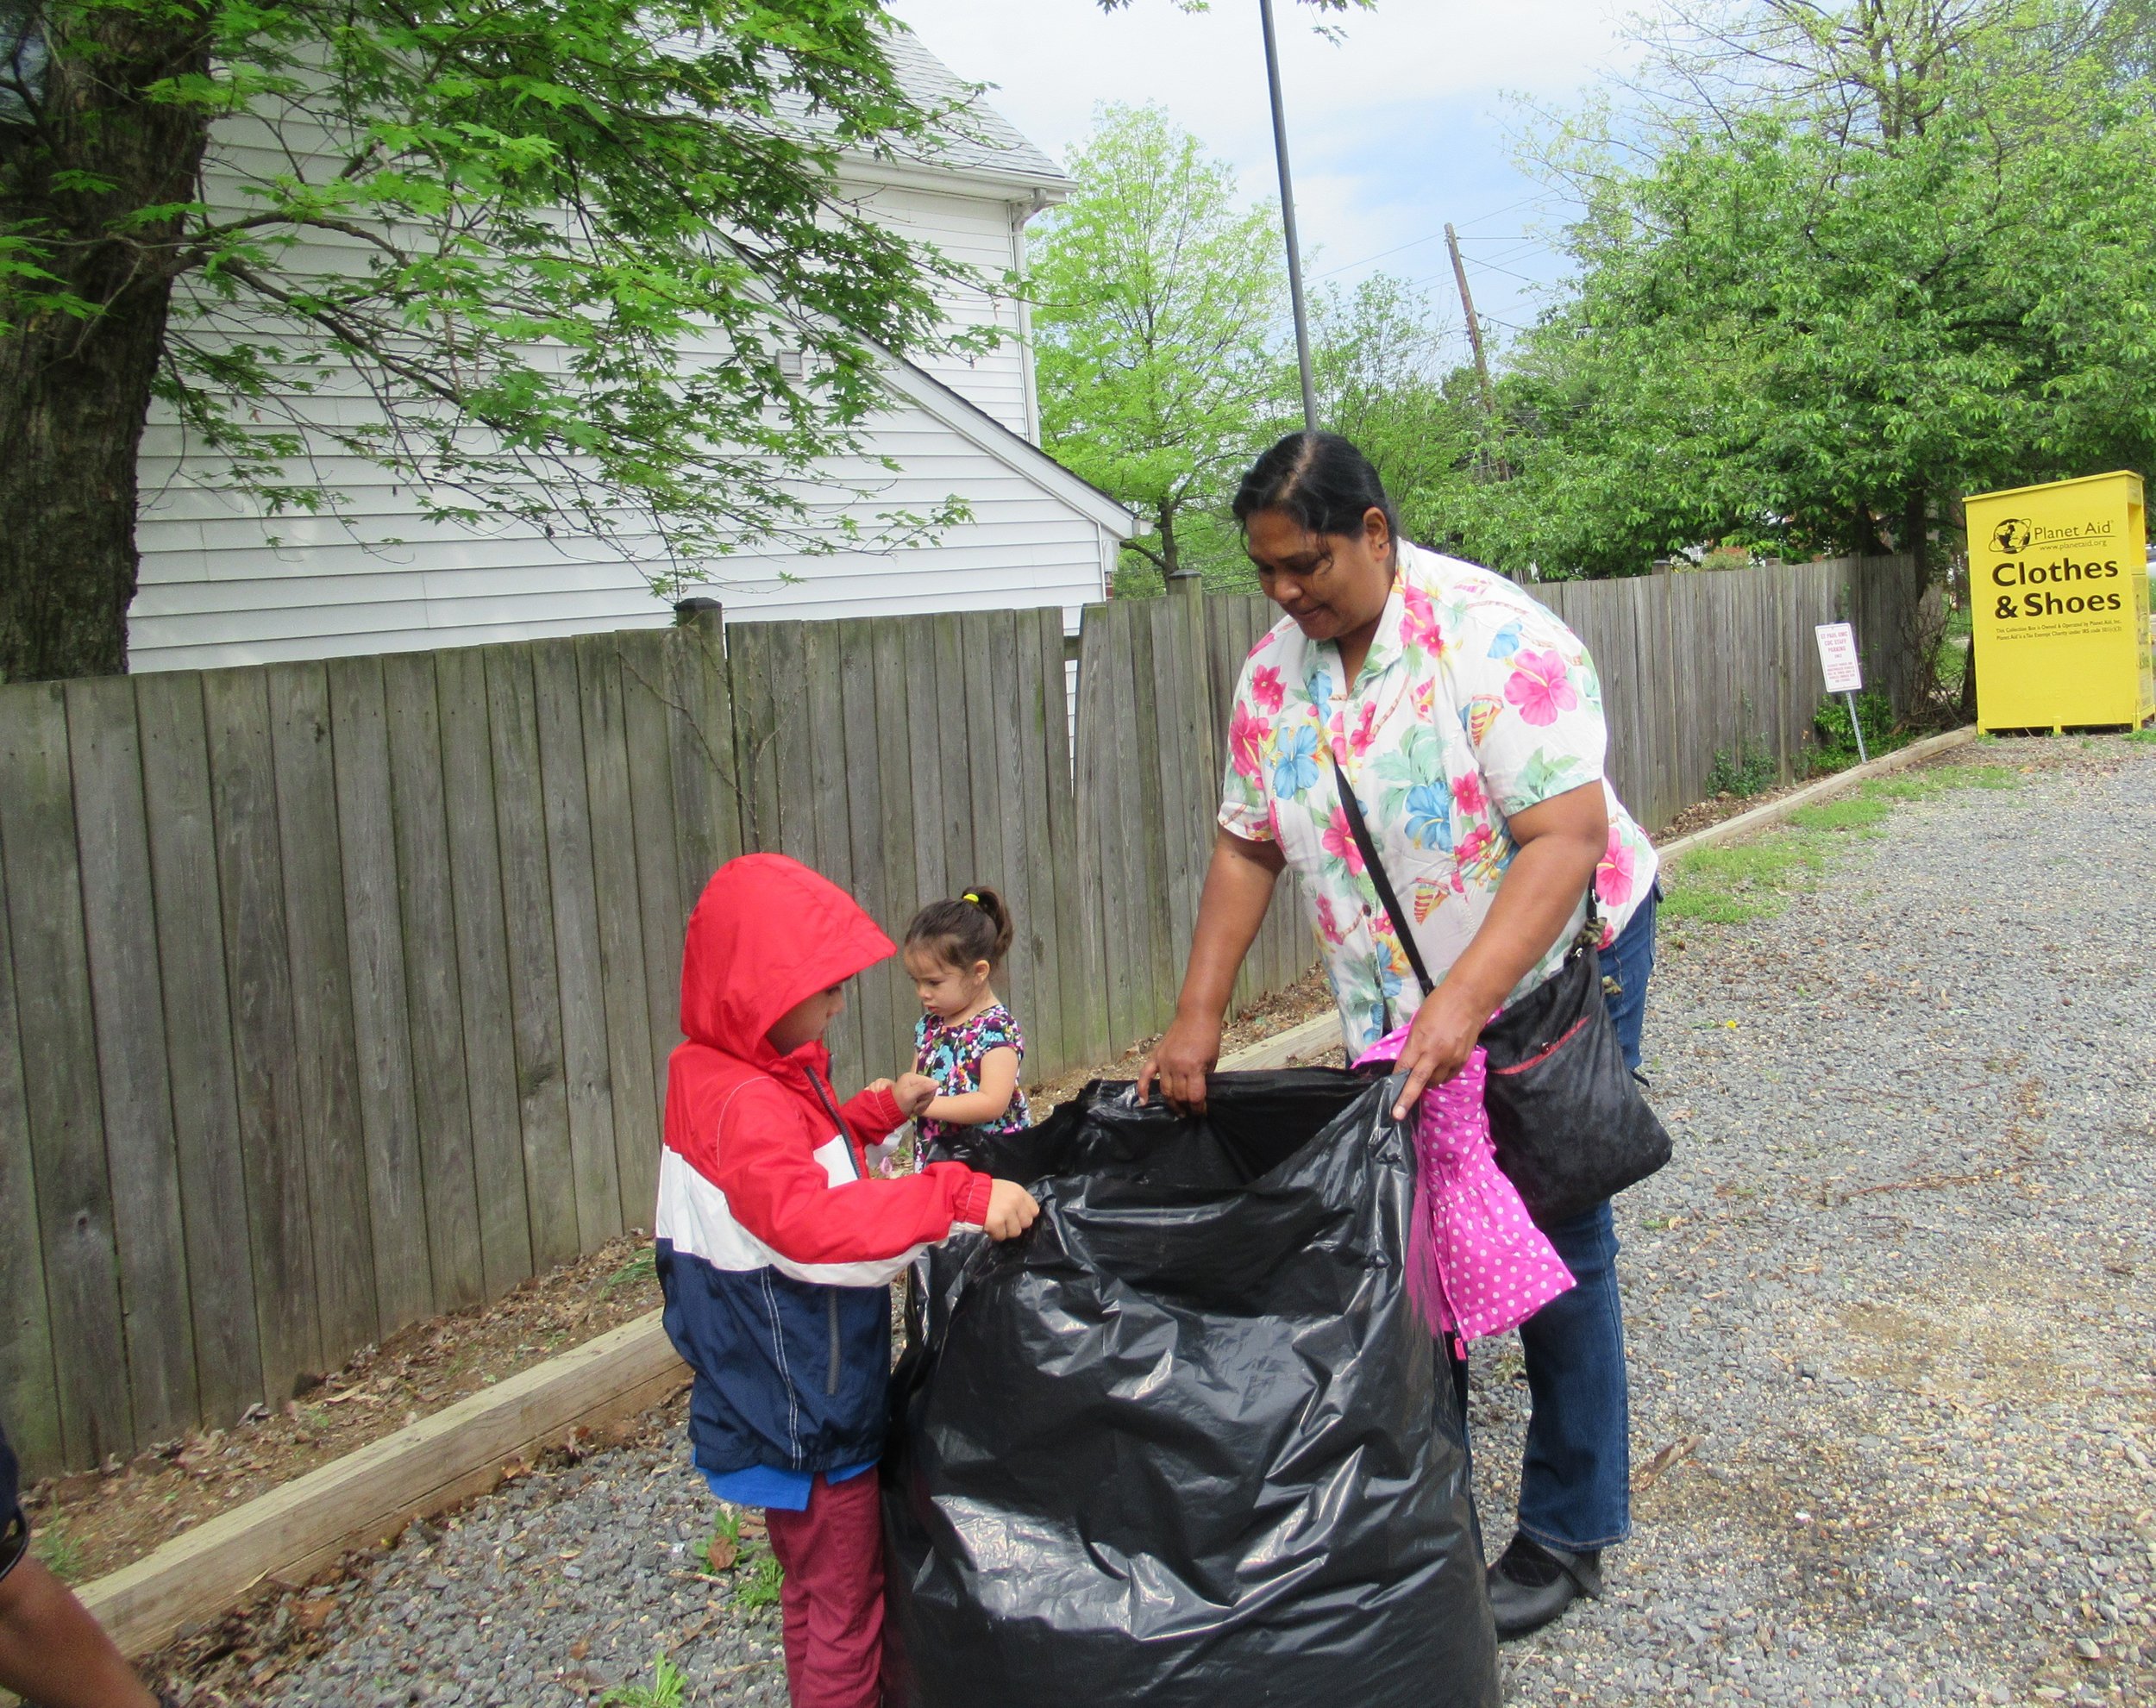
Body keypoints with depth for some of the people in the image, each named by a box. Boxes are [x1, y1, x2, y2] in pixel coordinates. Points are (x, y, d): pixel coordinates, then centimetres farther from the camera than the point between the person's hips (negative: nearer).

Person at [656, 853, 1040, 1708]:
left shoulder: (726, 1077, 4)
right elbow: (811, 1221, -43)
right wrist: (959, 1198, -48)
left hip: (790, 1403, 10)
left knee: (823, 1588, 26)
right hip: (806, 1416, -10)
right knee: (841, 1606, 7)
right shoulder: (747, 1106, -28)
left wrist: (876, 1112, 13)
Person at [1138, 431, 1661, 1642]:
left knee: (1554, 1246, 2)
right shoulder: (1276, 672, -2)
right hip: (1394, 1004, 6)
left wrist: (1463, 999, -38)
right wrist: (1198, 1018, -1)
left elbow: (1567, 834, -29)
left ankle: (1569, 1533, 19)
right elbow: (1248, 849, 4)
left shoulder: (1488, 636, -23)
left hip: (1552, 970, -6)